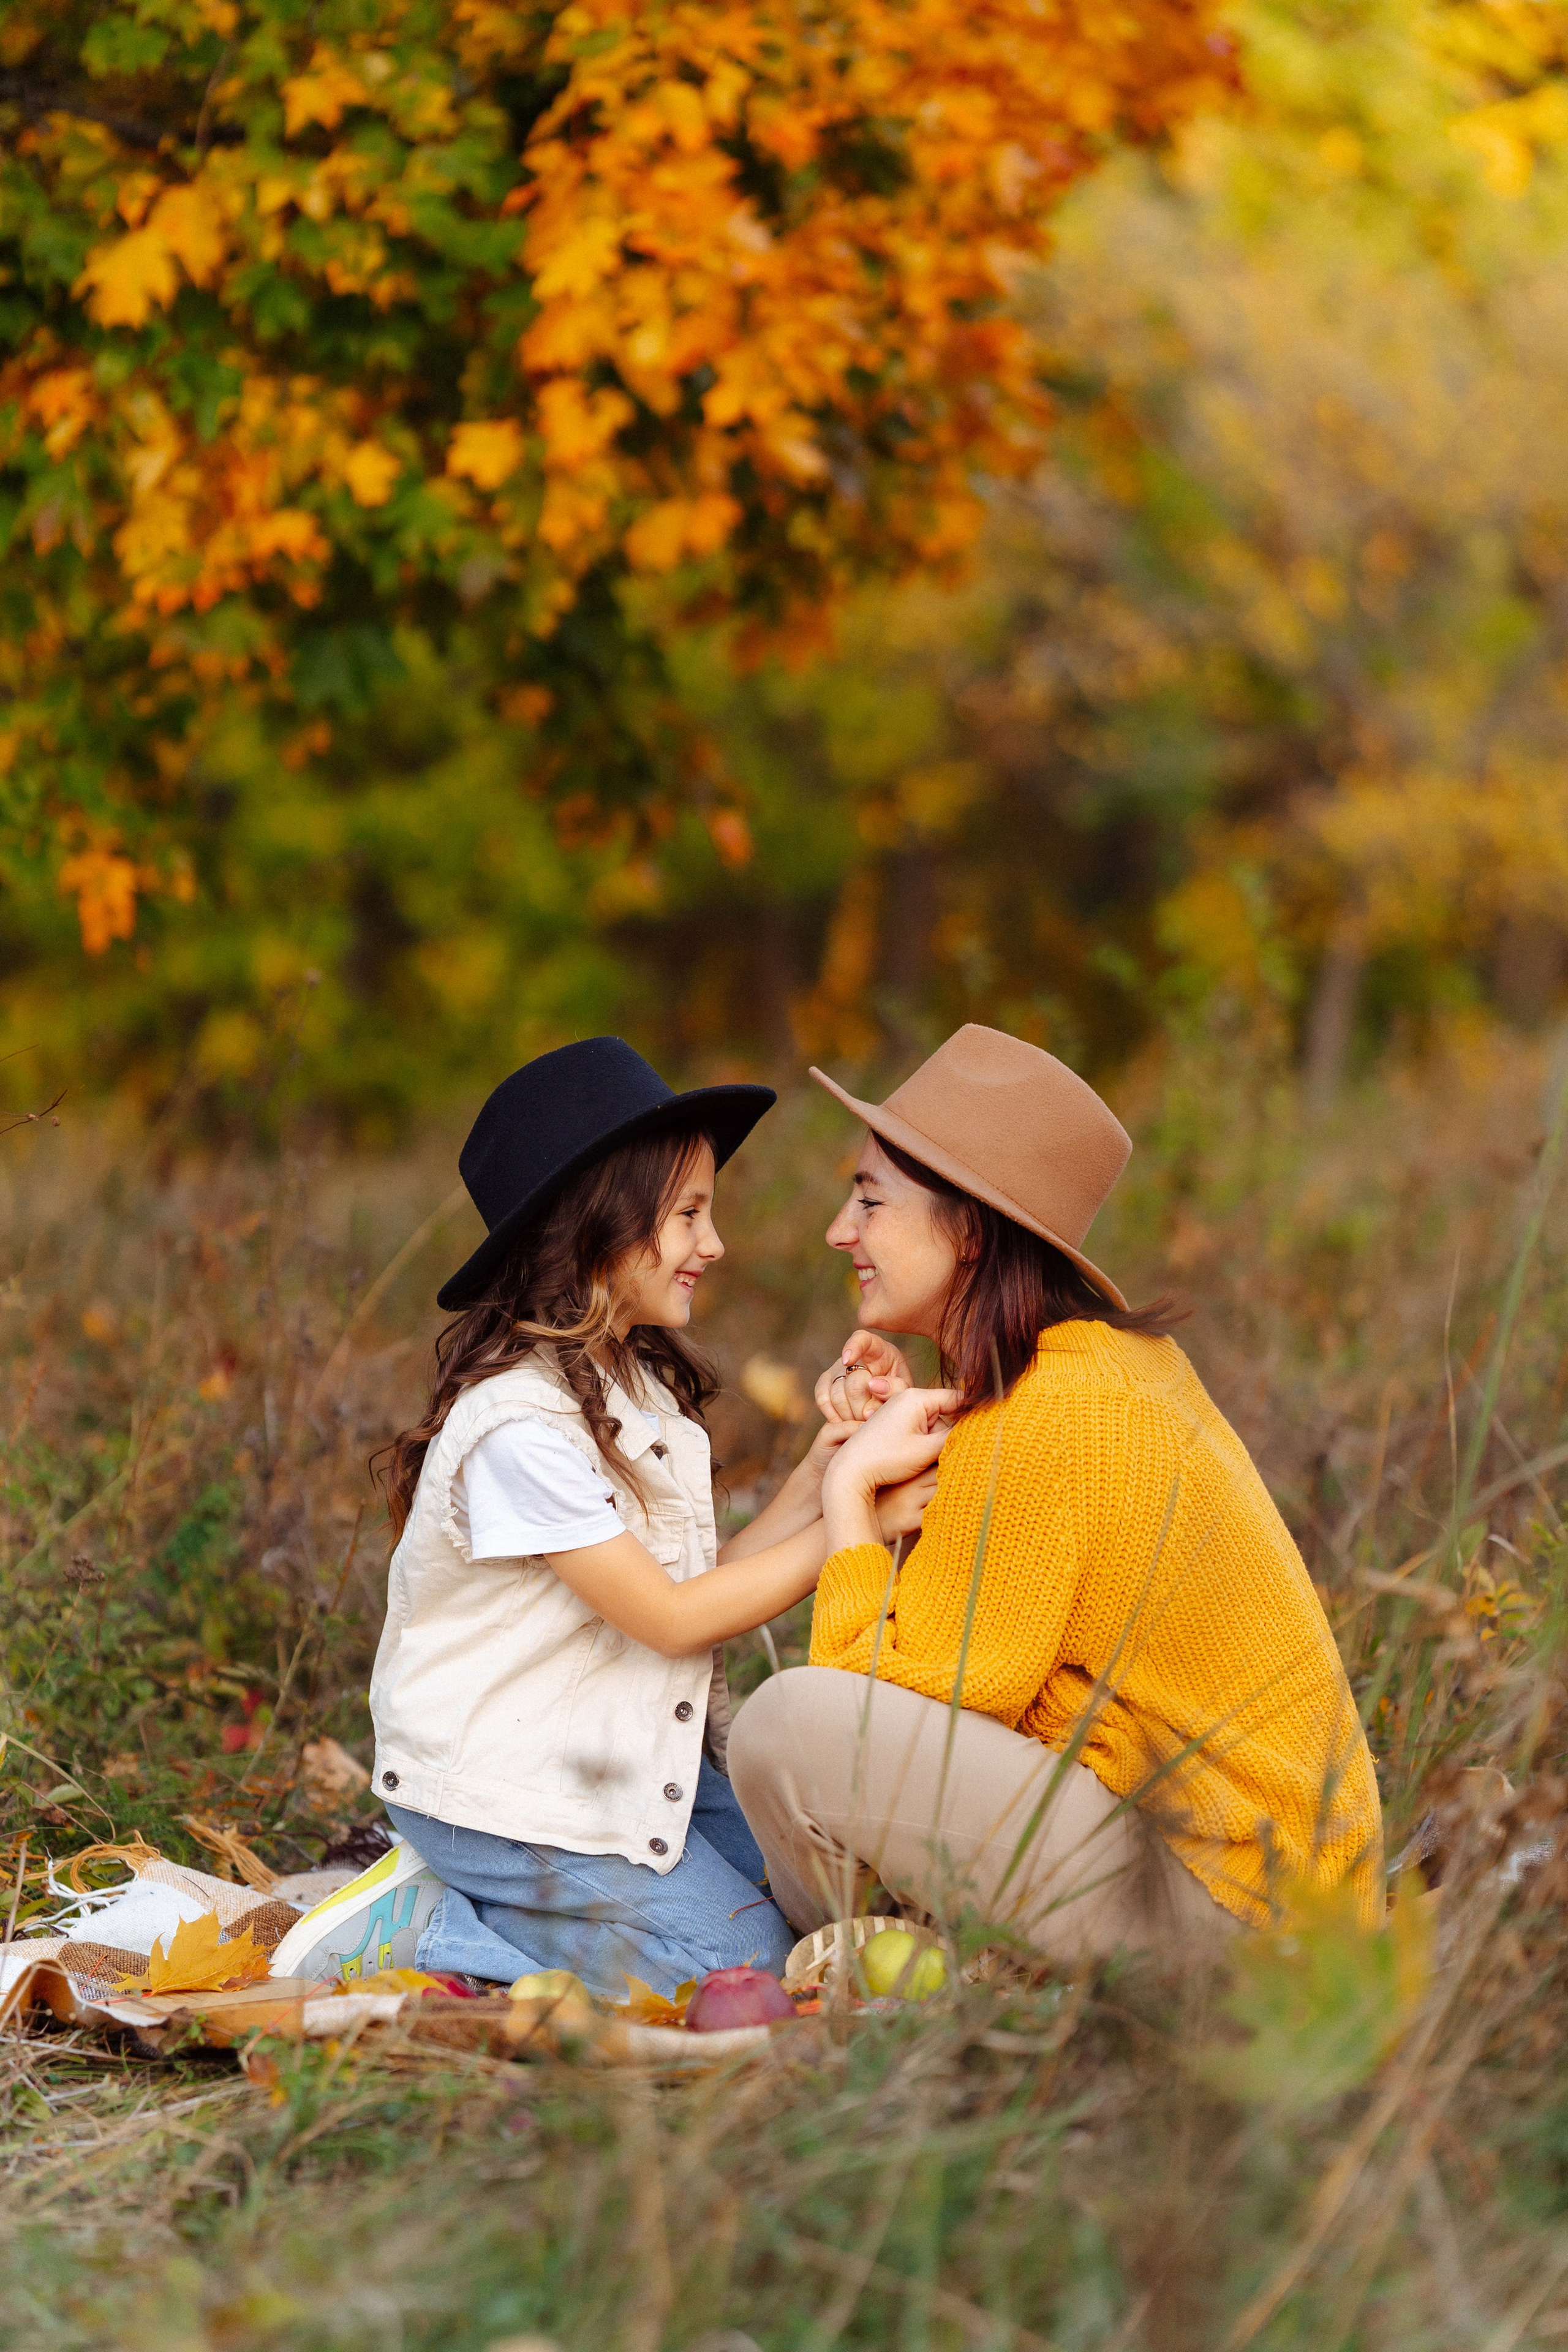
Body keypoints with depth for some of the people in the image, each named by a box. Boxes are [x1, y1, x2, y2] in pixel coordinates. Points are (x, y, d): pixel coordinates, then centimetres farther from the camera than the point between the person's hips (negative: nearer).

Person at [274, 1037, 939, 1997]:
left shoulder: (639, 1394, 8)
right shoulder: (521, 1427, -23)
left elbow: (701, 1590, 1)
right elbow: (672, 1618, -18)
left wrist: (819, 1475, -8)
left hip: (625, 1762, 9)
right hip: (503, 1792, -9)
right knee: (746, 1964, -11)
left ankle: (468, 1895, 8)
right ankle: (420, 1932, -2)